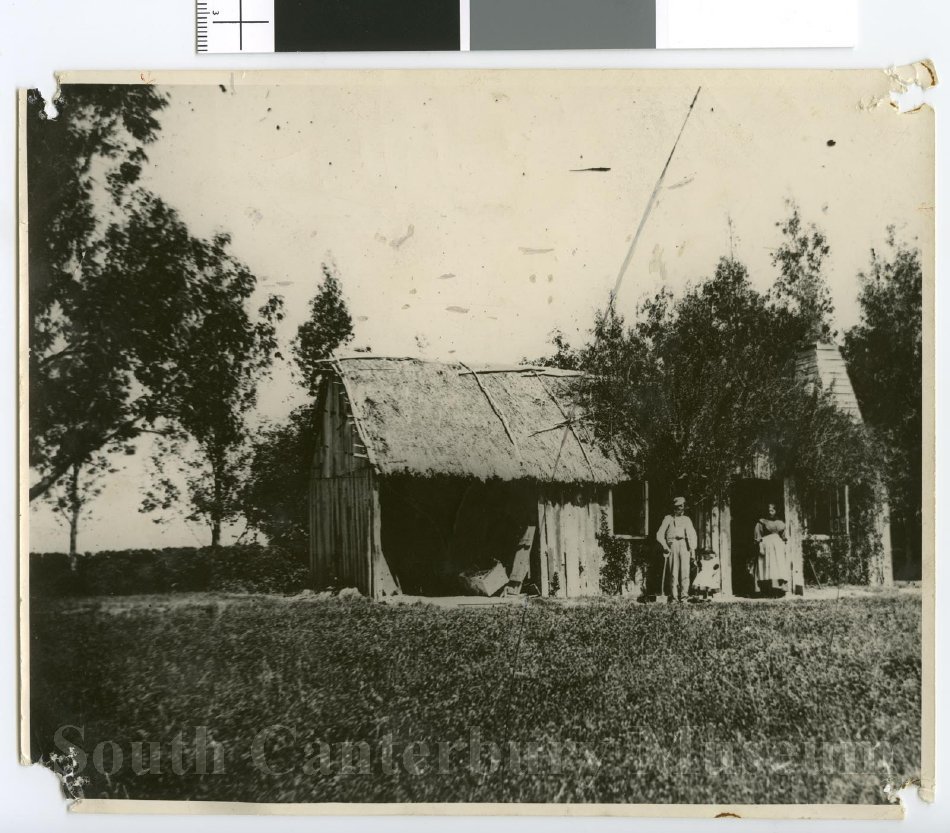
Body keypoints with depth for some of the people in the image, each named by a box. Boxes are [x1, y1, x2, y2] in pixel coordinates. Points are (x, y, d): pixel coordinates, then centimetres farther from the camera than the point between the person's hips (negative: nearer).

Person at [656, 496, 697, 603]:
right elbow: (659, 534, 10)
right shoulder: (668, 519, 15)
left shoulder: (686, 519, 21)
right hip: (672, 545, -1)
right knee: (674, 571, -7)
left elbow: (692, 534, 10)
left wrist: (692, 546, -7)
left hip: (684, 545, 1)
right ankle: (674, 596, -6)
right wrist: (665, 546, -4)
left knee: (685, 569, -10)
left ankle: (684, 594, -10)